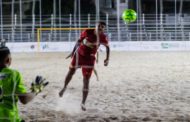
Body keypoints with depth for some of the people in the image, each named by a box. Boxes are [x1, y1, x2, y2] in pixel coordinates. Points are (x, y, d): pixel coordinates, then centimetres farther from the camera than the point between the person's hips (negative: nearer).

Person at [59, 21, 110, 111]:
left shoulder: (103, 38, -12)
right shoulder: (87, 32, -14)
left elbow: (107, 47, 5)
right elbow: (79, 41, 1)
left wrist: (107, 58, -7)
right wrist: (73, 52, 4)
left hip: (90, 59, -1)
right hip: (79, 54, 1)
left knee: (86, 80, -3)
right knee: (71, 72, 10)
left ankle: (83, 103, 3)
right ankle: (64, 88, 41)